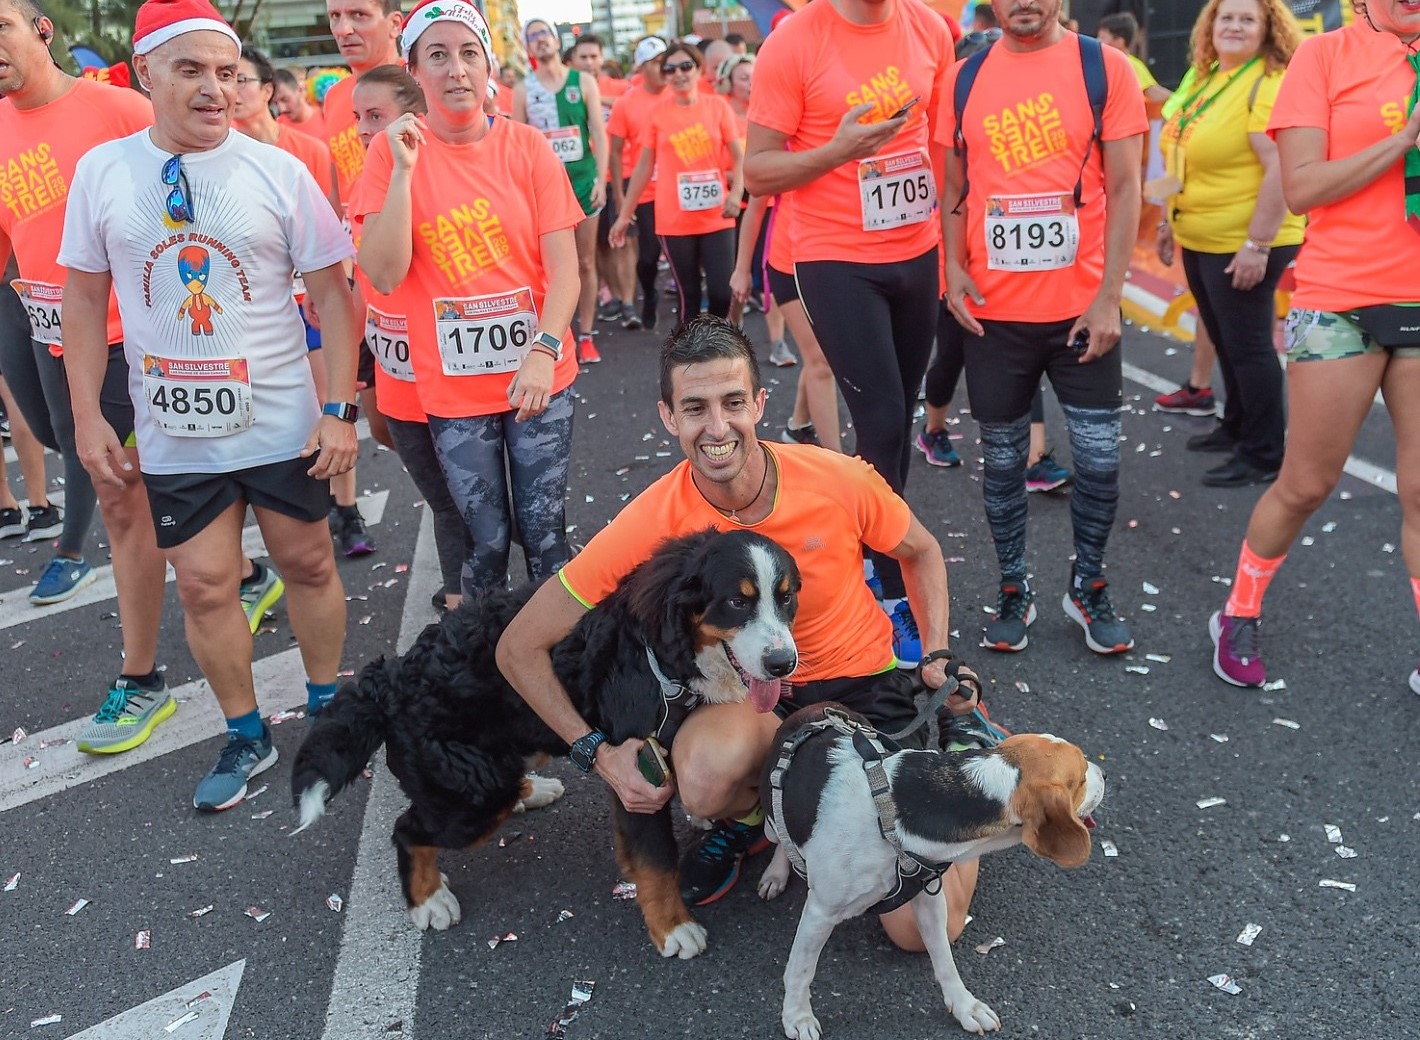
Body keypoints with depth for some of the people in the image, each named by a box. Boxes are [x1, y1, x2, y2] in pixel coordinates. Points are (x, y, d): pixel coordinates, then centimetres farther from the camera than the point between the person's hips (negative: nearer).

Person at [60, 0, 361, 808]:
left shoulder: (278, 170, -7)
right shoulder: (102, 171, -1)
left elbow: (333, 294, -5)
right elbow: (85, 299, 6)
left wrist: (342, 408, -11)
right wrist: (88, 415, 2)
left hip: (284, 424, -1)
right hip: (173, 432, 2)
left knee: (308, 564, 12)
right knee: (204, 587, 8)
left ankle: (326, 705, 34)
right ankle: (247, 736, 27)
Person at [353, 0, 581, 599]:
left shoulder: (526, 145, -1)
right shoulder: (392, 149, -2)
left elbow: (564, 266, -5)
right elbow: (384, 275, -10)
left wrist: (544, 350, -20)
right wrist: (403, 169, -17)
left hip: (538, 375, 0)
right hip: (451, 387, 0)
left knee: (544, 531, 5)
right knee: (487, 540, 8)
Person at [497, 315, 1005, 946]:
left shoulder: (839, 481, -19)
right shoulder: (649, 527, -21)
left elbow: (921, 553, 6)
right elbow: (520, 647, -14)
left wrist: (937, 657, -5)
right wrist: (598, 750, -22)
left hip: (866, 683, 1)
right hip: (749, 697, 0)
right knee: (705, 779, -39)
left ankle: (957, 736, 21)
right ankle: (749, 816, 2)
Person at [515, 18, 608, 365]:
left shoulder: (584, 82, 3)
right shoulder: (523, 90, 4)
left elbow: (599, 134, 1)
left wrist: (601, 179, -8)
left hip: (582, 179, 0)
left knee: (585, 263, 5)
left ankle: (586, 334, 12)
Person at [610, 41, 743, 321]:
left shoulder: (718, 106, 2)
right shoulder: (657, 113, 2)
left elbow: (737, 157, 3)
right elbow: (644, 166, 7)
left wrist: (736, 193, -15)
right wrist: (624, 214, 7)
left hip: (716, 217, 0)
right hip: (674, 220, 0)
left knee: (722, 292, -4)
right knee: (689, 293, 6)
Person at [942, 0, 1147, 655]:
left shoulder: (1104, 66, -1)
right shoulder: (965, 79, 6)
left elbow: (1124, 188, -3)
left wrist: (1109, 297, -10)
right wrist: (954, 266, -4)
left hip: (1082, 308, -1)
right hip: (994, 311, 2)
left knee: (1098, 458, 3)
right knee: (1002, 460, 9)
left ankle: (1087, 587, 24)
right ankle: (1013, 591, 26)